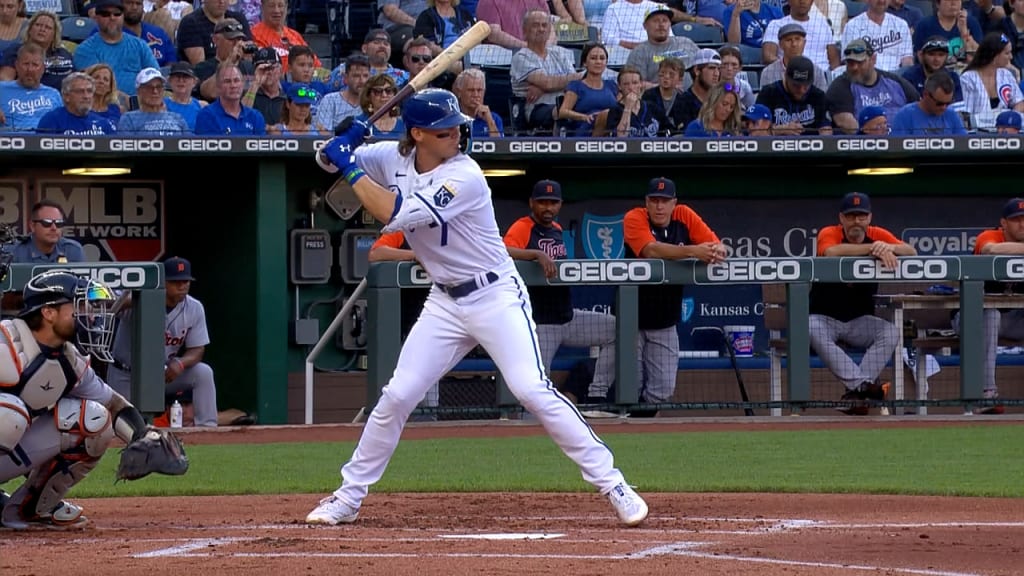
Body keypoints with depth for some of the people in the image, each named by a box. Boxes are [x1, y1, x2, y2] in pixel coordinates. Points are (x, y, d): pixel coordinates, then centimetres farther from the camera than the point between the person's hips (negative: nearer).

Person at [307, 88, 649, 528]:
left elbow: (393, 215, -30)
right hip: (446, 304, 6)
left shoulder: (463, 177, -23)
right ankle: (348, 497, 14)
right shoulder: (394, 158, -2)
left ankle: (610, 483, -13)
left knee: (531, 390, -18)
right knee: (397, 396, 2)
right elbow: (328, 160, 7)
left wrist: (351, 167, -23)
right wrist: (342, 147, -17)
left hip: (497, 298, -6)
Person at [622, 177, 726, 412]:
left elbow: (718, 245, -6)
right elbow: (651, 250, -31)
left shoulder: (685, 216, -1)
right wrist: (693, 251, -44)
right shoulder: (634, 218, -12)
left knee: (663, 389, 0)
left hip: (665, 322, 4)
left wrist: (717, 251, -33)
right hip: (631, 319, -4)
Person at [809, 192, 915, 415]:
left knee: (891, 332, -25)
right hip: (825, 318, -3)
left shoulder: (878, 235, 0)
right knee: (812, 331, -35)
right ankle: (863, 385, -40)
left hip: (861, 321, 3)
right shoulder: (828, 234, -9)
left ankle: (857, 390, -31)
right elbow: (831, 252, -34)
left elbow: (912, 252, -14)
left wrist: (888, 247, -35)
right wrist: (872, 248, -37)